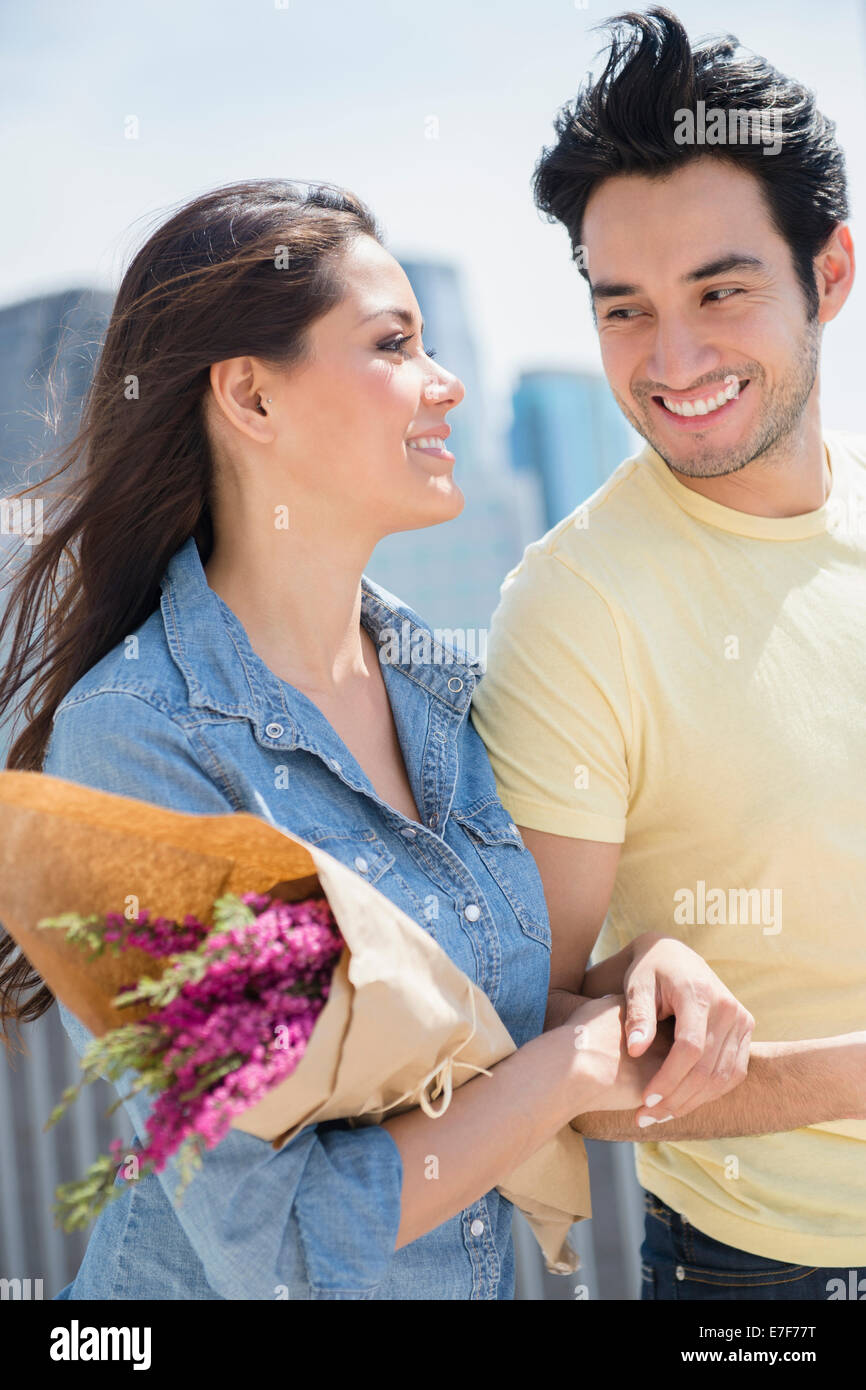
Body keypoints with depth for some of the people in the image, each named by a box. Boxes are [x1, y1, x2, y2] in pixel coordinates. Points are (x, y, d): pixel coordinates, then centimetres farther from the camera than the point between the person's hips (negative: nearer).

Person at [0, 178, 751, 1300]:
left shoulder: (434, 683, -4)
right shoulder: (139, 743, -24)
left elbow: (491, 1006, 6)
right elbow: (276, 1243, -26)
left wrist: (645, 964, -13)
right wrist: (579, 1063, -20)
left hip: (482, 1270, 6)